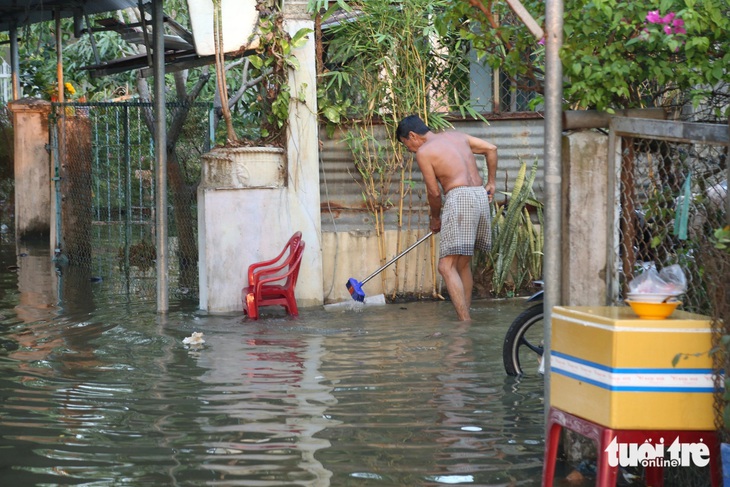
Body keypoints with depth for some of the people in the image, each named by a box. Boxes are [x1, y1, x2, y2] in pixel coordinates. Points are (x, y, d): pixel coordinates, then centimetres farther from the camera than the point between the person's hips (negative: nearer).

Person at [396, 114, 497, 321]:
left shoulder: (423, 152, -1)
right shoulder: (455, 135, 20)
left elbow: (434, 192, 0)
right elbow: (491, 149, 18)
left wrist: (435, 218, 17)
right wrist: (491, 182, 26)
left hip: (459, 198, -8)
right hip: (481, 196, 8)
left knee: (447, 266, -10)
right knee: (463, 264, 18)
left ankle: (465, 322, -20)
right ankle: (465, 316, 20)